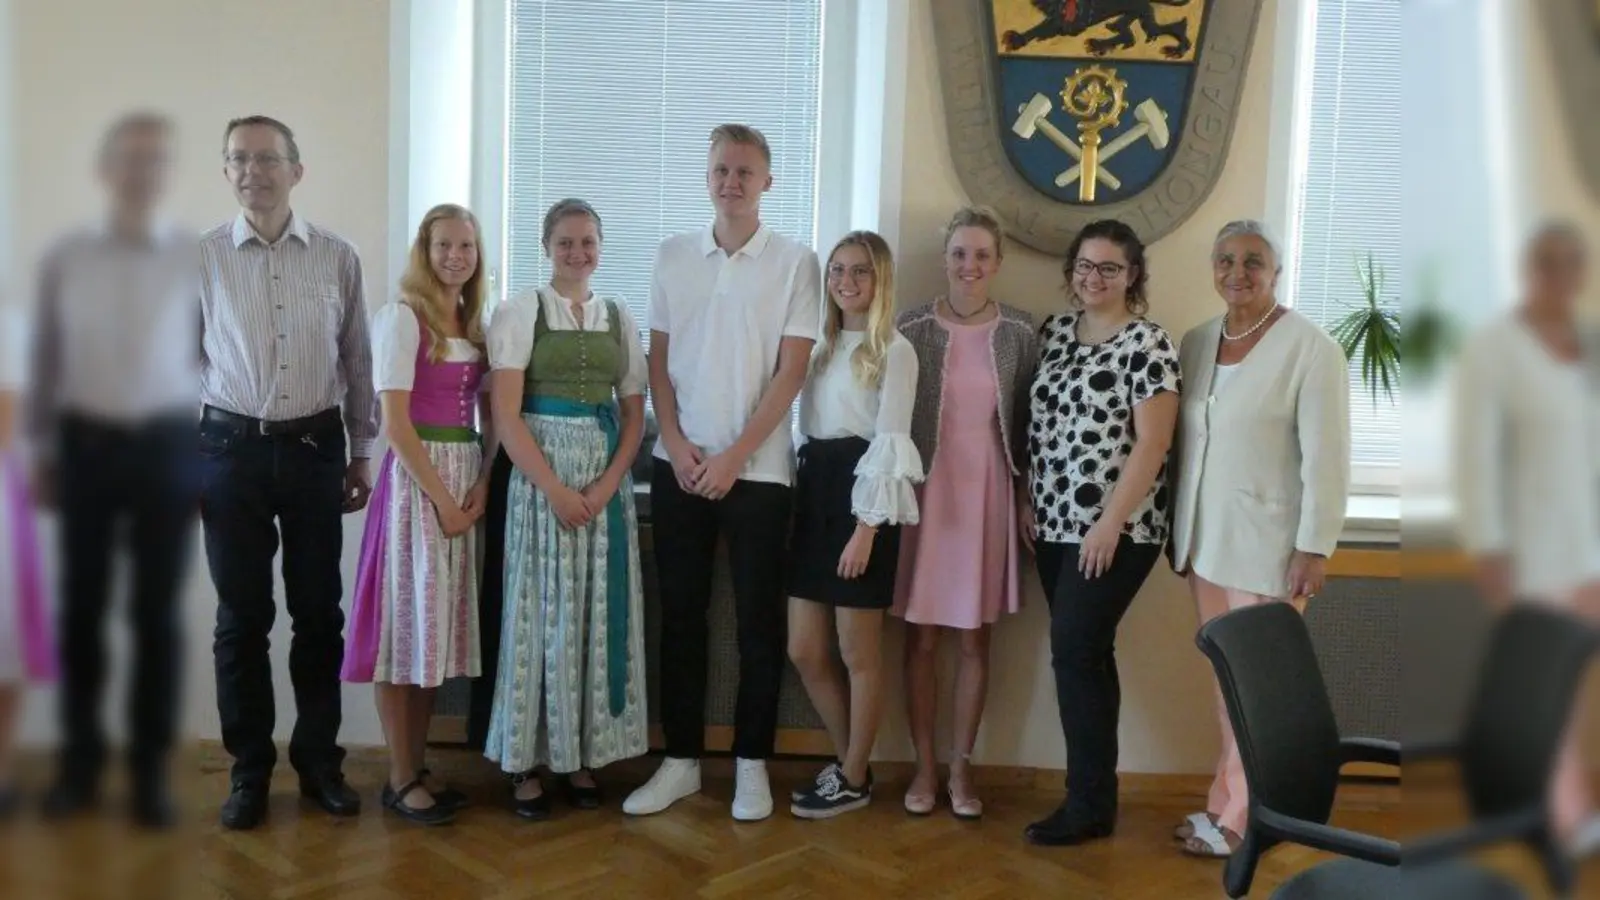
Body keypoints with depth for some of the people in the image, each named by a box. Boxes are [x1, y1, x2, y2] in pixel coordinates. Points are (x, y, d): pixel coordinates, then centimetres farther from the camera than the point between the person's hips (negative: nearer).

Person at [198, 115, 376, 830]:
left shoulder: (338, 257, 2)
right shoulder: (202, 256, -1)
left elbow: (357, 360, 6)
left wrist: (362, 454, 7)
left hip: (317, 449, 1)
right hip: (232, 449, -1)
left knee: (319, 611, 9)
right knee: (242, 617, 8)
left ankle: (318, 758, 25)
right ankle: (249, 768, 22)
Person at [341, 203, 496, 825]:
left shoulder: (477, 324, 12)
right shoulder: (401, 317, -7)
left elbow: (490, 416, 12)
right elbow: (395, 423, -13)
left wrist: (482, 483, -4)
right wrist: (441, 497, -15)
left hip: (469, 480, 6)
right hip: (415, 479, -6)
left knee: (440, 624, 10)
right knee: (404, 623, 0)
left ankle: (419, 766, 20)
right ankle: (400, 778, 10)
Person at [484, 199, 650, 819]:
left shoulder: (619, 318, 11)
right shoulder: (520, 312, 0)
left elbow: (634, 413, 9)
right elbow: (506, 413, -8)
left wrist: (608, 484, -7)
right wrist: (555, 489, -15)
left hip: (607, 481, 4)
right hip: (540, 475, -3)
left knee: (598, 614, 5)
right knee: (541, 612, -1)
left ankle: (581, 755, 16)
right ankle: (526, 761, 10)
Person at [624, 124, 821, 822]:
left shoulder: (795, 261, -2)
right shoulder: (673, 255, 8)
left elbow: (791, 371, -6)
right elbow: (658, 358, 9)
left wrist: (735, 455, -11)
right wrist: (675, 443, -4)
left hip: (758, 468, -3)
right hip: (678, 464, 3)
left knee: (758, 619, 4)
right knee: (681, 613, 8)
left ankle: (752, 763, 18)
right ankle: (681, 759, 20)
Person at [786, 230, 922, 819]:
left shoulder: (894, 351, -5)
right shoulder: (821, 345, 16)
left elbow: (890, 442, -12)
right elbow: (808, 427, 15)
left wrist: (866, 528, -17)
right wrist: (803, 496, 6)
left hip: (860, 494, -7)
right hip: (814, 491, 7)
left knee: (858, 652, 4)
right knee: (804, 651, 9)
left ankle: (854, 778, 19)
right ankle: (846, 758, 28)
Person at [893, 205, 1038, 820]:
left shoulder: (1020, 333, 2)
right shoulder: (914, 327, -2)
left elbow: (1028, 424, 5)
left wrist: (1025, 497, 0)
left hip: (988, 494, 1)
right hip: (924, 491, -1)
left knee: (976, 637, 8)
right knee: (922, 635, 5)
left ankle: (961, 766, 21)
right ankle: (924, 764, 19)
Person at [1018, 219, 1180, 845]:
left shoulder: (1147, 344, -9)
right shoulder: (1054, 331, 11)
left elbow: (1152, 444, -15)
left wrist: (1110, 524, -18)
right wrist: (1028, 501, 8)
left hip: (1116, 530, -6)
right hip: (1055, 525, 7)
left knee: (1075, 652, -8)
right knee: (1084, 653, 11)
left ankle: (1089, 805, 4)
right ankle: (1095, 791, 21)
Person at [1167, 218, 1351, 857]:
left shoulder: (1310, 348, -8)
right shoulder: (1196, 342, 9)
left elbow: (1326, 458, -11)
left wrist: (1315, 549, -14)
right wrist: (1177, 530, 11)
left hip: (1267, 545, -5)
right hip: (1204, 540, 5)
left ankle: (1239, 818, 13)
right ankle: (1228, 802, 21)